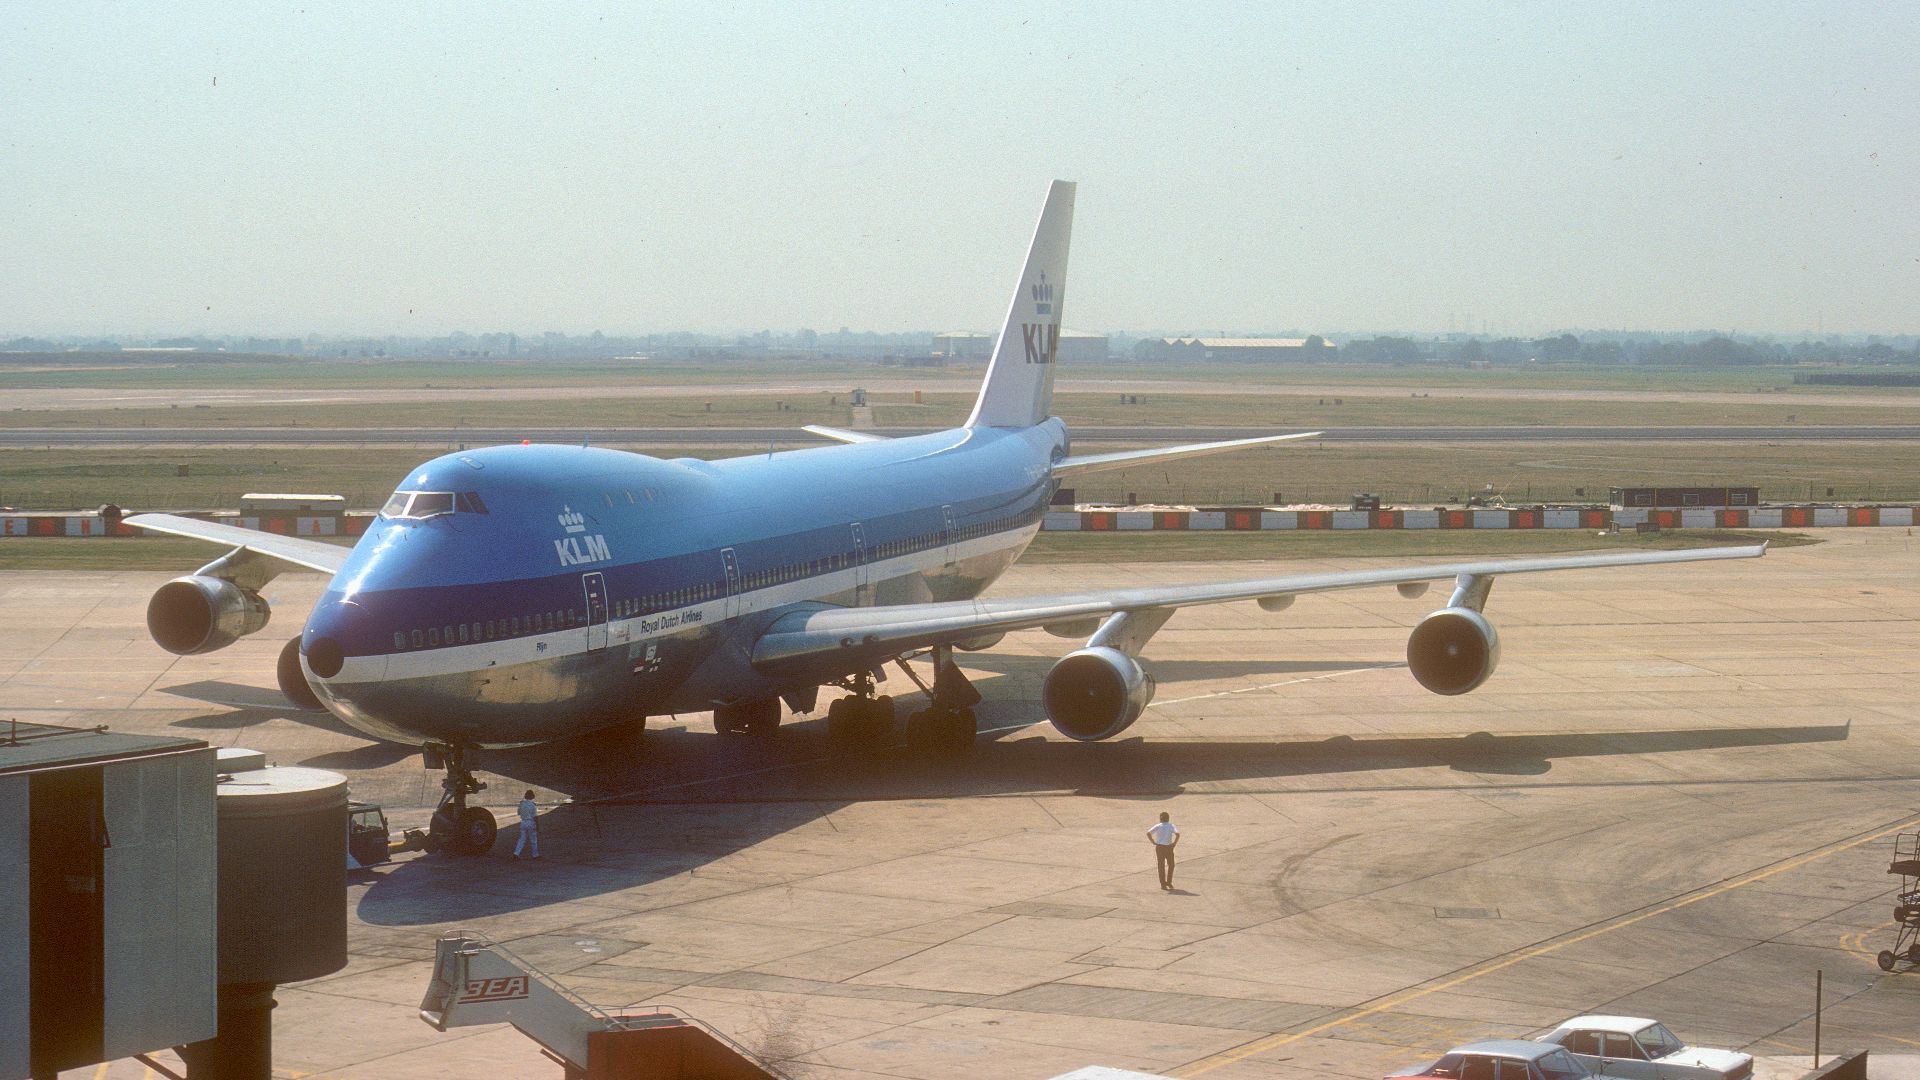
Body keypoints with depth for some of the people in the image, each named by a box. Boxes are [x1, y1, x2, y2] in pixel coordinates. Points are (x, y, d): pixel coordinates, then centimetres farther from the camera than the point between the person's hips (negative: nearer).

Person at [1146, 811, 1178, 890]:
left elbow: (1148, 833, -13)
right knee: (1171, 865, 17)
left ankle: (1163, 884, 7)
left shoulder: (1158, 826, -1)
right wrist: (1174, 843, -7)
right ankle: (1169, 882, 15)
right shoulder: (1171, 826, -2)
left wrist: (1153, 842, -6)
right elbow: (1177, 833, -18)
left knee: (1161, 866, 7)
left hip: (1159, 847, 1)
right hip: (1168, 847, -1)